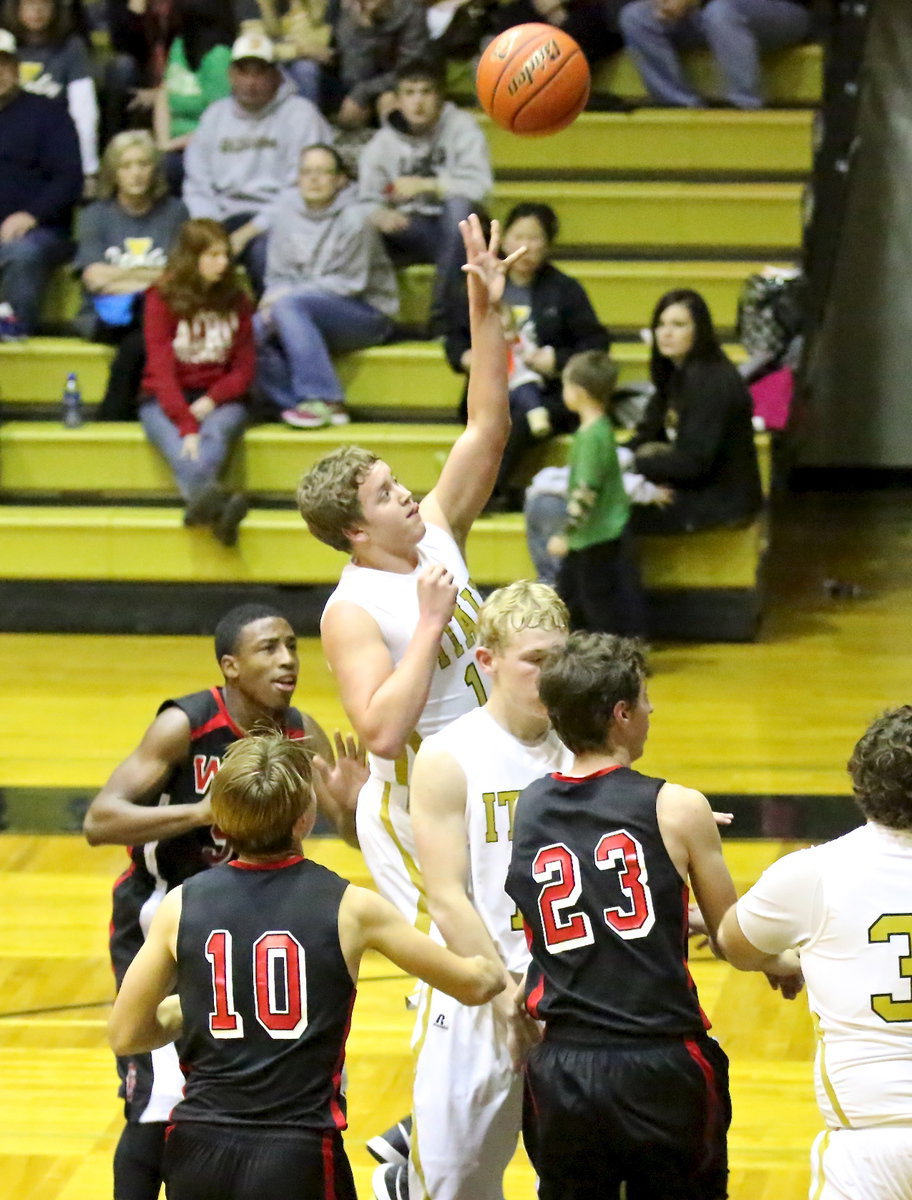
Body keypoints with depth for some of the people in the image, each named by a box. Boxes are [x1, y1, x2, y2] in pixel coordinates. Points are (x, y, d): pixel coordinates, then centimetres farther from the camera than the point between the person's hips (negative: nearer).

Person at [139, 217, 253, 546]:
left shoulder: (235, 300, 8)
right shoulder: (161, 299, -3)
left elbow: (244, 367, 7)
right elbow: (161, 368, -12)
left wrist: (210, 401, -14)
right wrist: (186, 425, -27)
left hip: (218, 399, 2)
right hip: (165, 400, -2)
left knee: (217, 432, -36)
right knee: (178, 447, -37)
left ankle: (200, 502, -66)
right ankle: (214, 504, -70)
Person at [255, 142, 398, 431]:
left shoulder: (353, 219, -11)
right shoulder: (287, 211, 5)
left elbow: (349, 283, -14)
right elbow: (278, 275, 9)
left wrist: (284, 296, -17)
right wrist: (273, 300, -16)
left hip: (367, 313, -5)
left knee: (289, 305, -32)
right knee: (254, 330, -21)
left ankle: (323, 399, -33)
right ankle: (296, 404, -23)